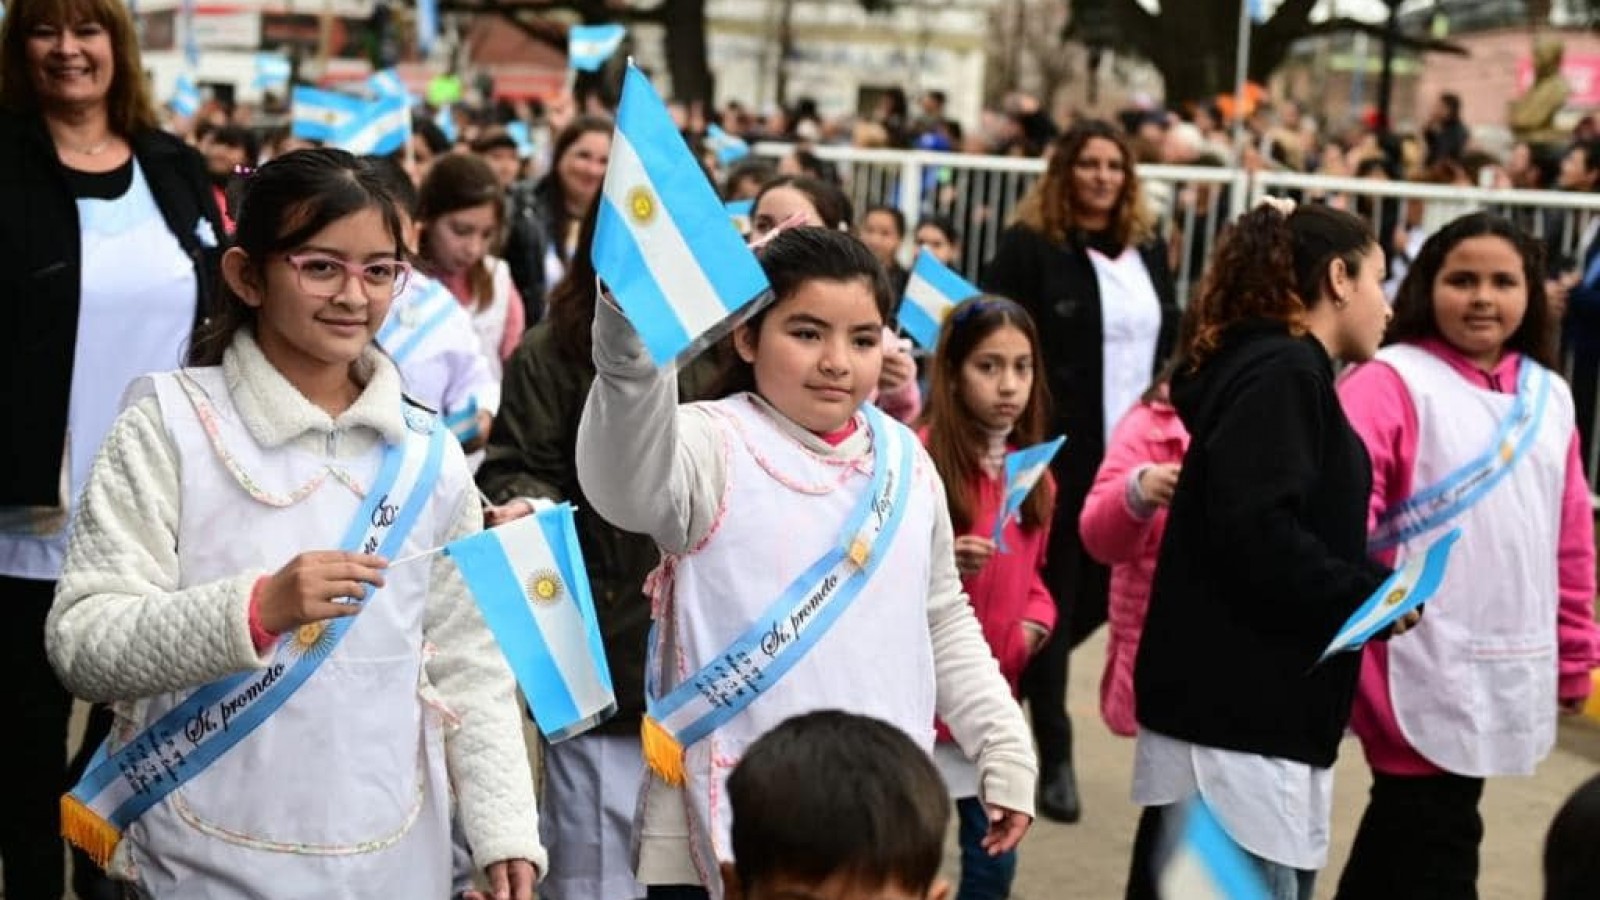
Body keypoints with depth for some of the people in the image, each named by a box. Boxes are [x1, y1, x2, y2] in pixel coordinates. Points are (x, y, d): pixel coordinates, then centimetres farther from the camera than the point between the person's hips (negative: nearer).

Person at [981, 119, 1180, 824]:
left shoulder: (1148, 250, 12)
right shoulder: (1028, 247, -6)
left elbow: (1172, 345, 16)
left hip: (1132, 456, 6)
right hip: (1057, 452, -5)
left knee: (1104, 595, 9)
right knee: (1055, 600, 2)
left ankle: (1009, 688, 33)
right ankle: (1054, 757, 12)